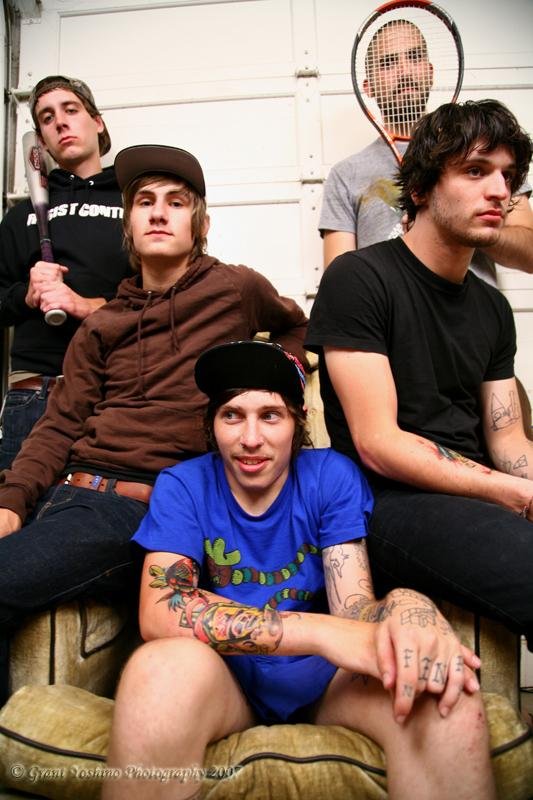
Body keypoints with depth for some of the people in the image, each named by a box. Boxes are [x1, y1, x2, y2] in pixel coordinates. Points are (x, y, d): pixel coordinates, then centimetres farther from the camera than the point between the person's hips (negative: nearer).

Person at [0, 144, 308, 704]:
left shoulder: (237, 289, 9)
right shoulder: (100, 327, 19)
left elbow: (293, 323, 31)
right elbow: (60, 425, 12)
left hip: (145, 502, -5)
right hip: (64, 490, 5)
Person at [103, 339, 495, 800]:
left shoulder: (333, 476, -6)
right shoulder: (183, 486, -9)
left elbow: (355, 612, -12)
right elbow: (159, 612, -24)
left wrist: (406, 606, -39)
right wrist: (320, 631, -35)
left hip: (322, 675, 1)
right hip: (224, 676, 0)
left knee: (443, 693, -30)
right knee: (165, 667, -36)